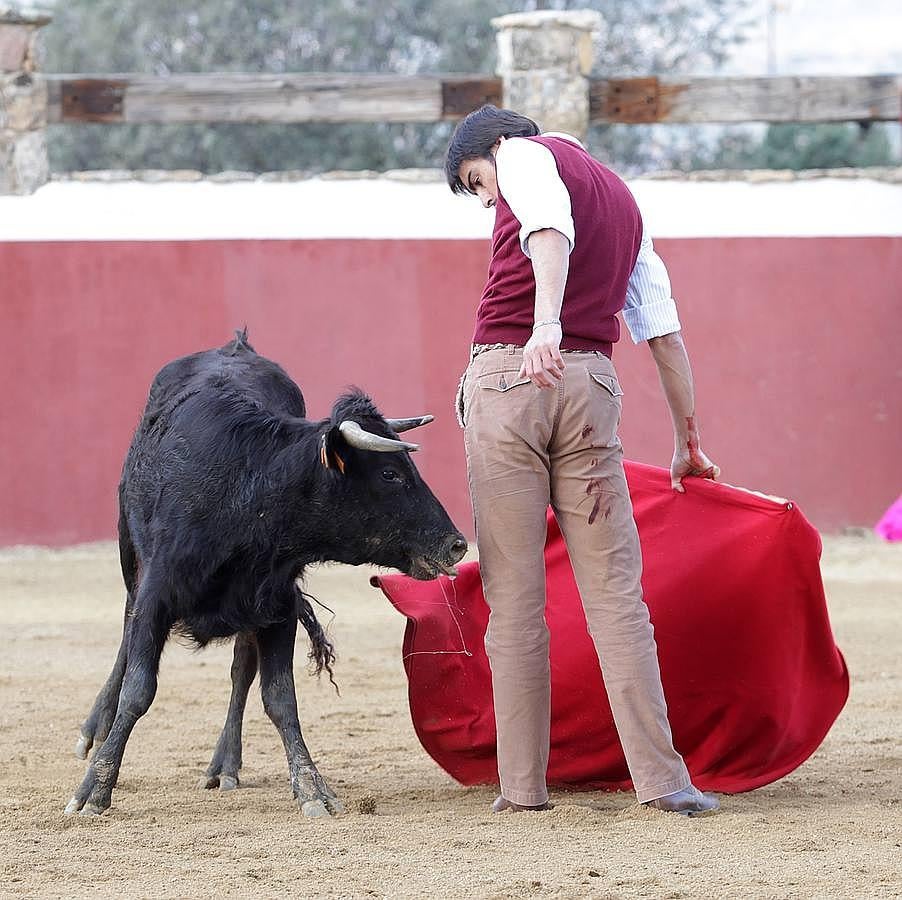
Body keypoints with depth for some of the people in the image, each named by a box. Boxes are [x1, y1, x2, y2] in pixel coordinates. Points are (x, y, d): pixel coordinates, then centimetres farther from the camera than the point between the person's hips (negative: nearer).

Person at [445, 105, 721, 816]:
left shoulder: (526, 154, 7)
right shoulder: (624, 203, 27)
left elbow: (551, 229, -17)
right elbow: (666, 333, 27)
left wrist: (546, 323, -33)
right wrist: (687, 441, 32)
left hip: (506, 377, -5)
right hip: (592, 385, 5)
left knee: (514, 594, -1)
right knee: (615, 590, 2)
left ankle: (523, 784, 1)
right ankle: (660, 777, -6)